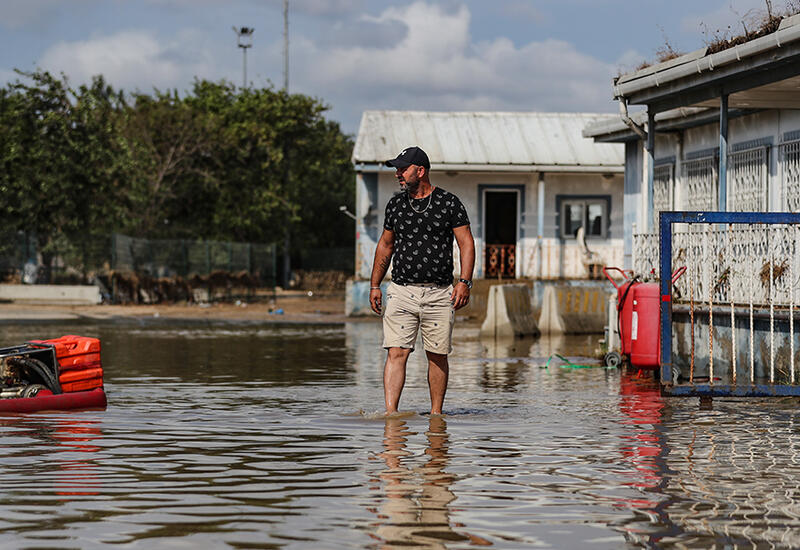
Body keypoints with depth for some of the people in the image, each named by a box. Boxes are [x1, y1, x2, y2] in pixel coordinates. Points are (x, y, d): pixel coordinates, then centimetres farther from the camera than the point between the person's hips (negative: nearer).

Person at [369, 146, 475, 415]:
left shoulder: (449, 203, 1)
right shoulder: (395, 204, 11)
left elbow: (466, 243, 1)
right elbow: (385, 245, 19)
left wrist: (464, 282, -11)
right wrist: (374, 285, 14)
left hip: (439, 293, -2)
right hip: (401, 291, 2)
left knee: (438, 357, 3)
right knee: (396, 353, -10)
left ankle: (436, 414, 14)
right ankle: (390, 413, -16)